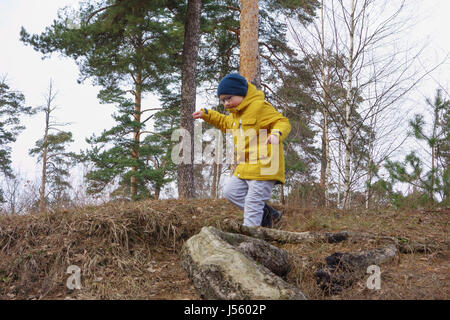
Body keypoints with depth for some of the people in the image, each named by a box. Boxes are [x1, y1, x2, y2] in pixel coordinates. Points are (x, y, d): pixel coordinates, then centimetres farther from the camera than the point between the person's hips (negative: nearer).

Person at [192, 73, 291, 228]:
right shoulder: (236, 113, 17)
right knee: (231, 192, 9)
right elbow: (226, 123, 39)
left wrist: (276, 134, -39)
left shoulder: (260, 106, -13)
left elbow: (283, 122, -17)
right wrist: (206, 114, 30)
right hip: (245, 167, 10)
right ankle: (267, 214, 11)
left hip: (263, 165, -10)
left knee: (253, 202, -10)